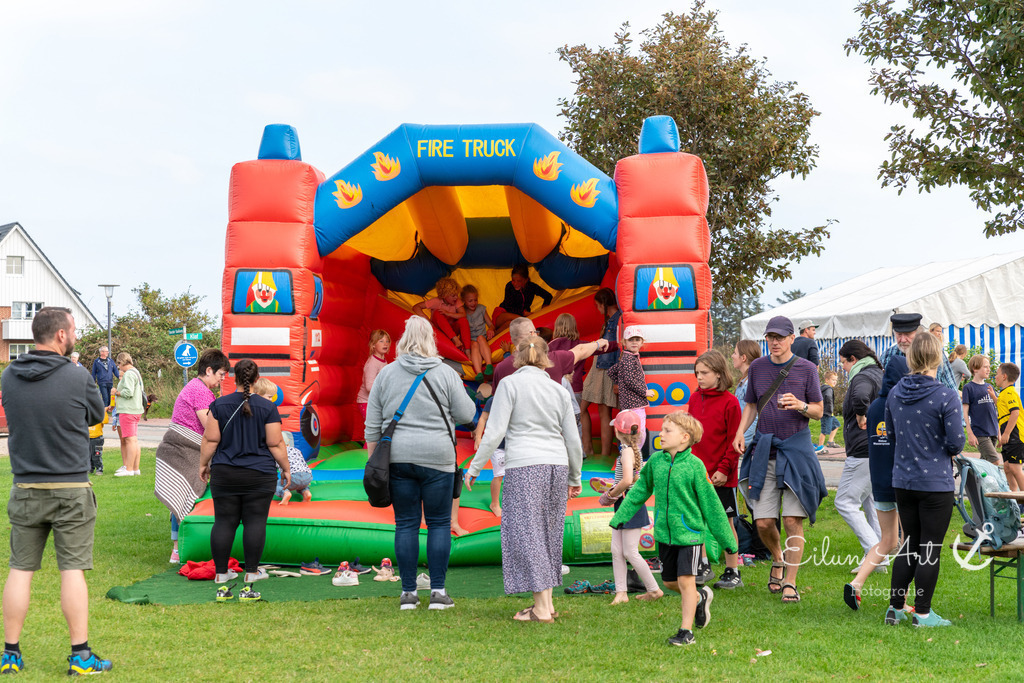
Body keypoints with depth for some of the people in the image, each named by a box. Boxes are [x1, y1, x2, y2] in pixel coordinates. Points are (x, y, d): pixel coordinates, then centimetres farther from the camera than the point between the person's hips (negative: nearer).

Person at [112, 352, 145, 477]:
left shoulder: (129, 374, -12)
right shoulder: (136, 372, 20)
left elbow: (128, 392, -21)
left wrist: (116, 392, -4)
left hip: (128, 411, -10)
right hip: (136, 410, 10)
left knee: (130, 440, -10)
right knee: (134, 441, 11)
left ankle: (129, 469, -10)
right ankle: (136, 469, 14)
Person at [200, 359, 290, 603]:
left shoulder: (219, 405, -1)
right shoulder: (268, 407, -5)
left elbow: (210, 440, 0)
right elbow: (275, 444, -4)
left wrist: (203, 464, 13)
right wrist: (286, 468, 8)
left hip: (224, 474, 2)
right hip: (260, 476, -2)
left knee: (223, 523, 5)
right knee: (255, 523, 1)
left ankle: (222, 583, 7)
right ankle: (249, 584, -2)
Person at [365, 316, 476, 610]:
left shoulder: (386, 373, 5)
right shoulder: (446, 373, -1)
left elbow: (372, 424, 8)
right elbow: (466, 415, 2)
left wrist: (373, 459, 15)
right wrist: (457, 393, 20)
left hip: (397, 457, 2)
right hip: (437, 457, -2)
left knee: (405, 524, 6)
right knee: (439, 523, 5)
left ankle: (408, 593, 9)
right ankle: (438, 591, 4)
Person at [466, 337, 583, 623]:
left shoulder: (510, 384, -2)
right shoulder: (559, 390, 11)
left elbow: (495, 432, -8)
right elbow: (573, 440, 13)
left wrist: (474, 468, 0)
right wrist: (575, 478, 25)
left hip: (524, 466, -5)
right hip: (557, 465, 5)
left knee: (526, 533, -2)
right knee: (548, 532, 13)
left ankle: (541, 609, -3)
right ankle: (548, 602, 16)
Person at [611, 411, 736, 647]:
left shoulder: (694, 465, -12)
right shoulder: (655, 461, 0)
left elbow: (710, 503, -5)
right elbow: (640, 490, 17)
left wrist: (726, 539, 1)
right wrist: (620, 516, 18)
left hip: (689, 532, -5)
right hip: (664, 532, 5)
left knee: (686, 580, -7)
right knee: (669, 581, 14)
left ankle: (686, 631, 6)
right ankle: (700, 597, 41)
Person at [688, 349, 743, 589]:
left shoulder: (729, 402, -11)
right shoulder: (694, 399, 7)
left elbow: (734, 441, -9)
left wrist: (724, 469, -13)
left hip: (721, 476, -5)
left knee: (725, 522, 4)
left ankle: (732, 572, 13)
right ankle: (704, 567, 23)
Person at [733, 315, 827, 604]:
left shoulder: (806, 368, 1)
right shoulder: (757, 367, 9)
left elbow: (818, 411, 4)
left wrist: (800, 406, -17)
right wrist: (740, 431, 3)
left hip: (796, 447, -3)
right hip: (764, 450, 3)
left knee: (793, 521, -5)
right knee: (763, 522, 1)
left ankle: (790, 583, 5)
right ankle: (777, 559, 31)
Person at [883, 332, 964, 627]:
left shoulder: (895, 393, 1)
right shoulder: (946, 397, -16)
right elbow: (956, 443, -13)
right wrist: (948, 450, 8)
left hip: (903, 481, 5)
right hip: (936, 483, -5)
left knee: (910, 544, 17)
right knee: (931, 548, 5)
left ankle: (895, 608, 19)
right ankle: (922, 613, 11)